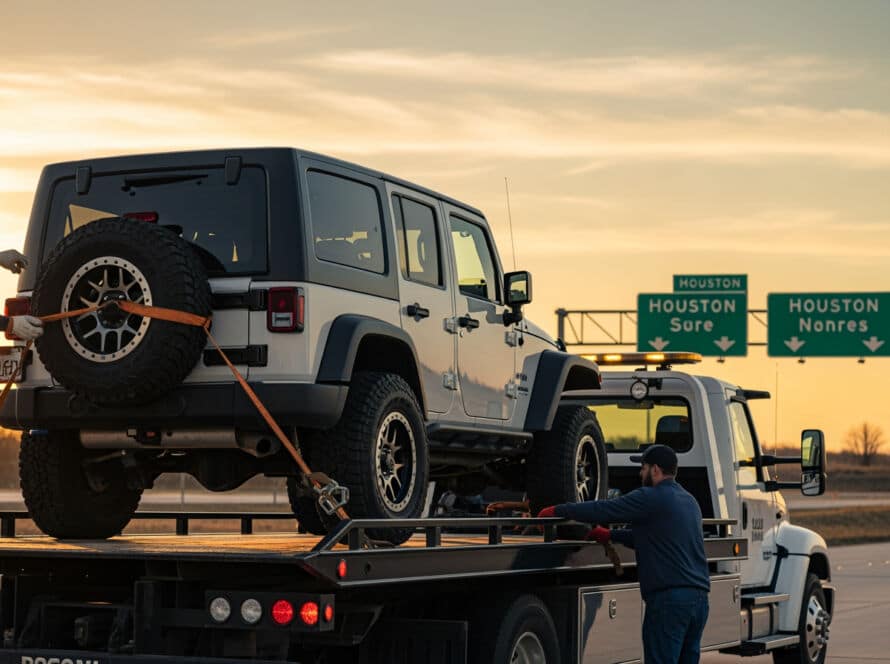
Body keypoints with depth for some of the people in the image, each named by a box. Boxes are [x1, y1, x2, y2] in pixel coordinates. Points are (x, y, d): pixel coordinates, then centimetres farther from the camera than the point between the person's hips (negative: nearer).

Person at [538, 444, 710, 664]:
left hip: (669, 596, -8)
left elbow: (603, 510, -8)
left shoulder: (651, 498, -7)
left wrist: (557, 511, 2)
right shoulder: (689, 501, 20)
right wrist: (610, 535, 28)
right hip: (699, 596, 8)